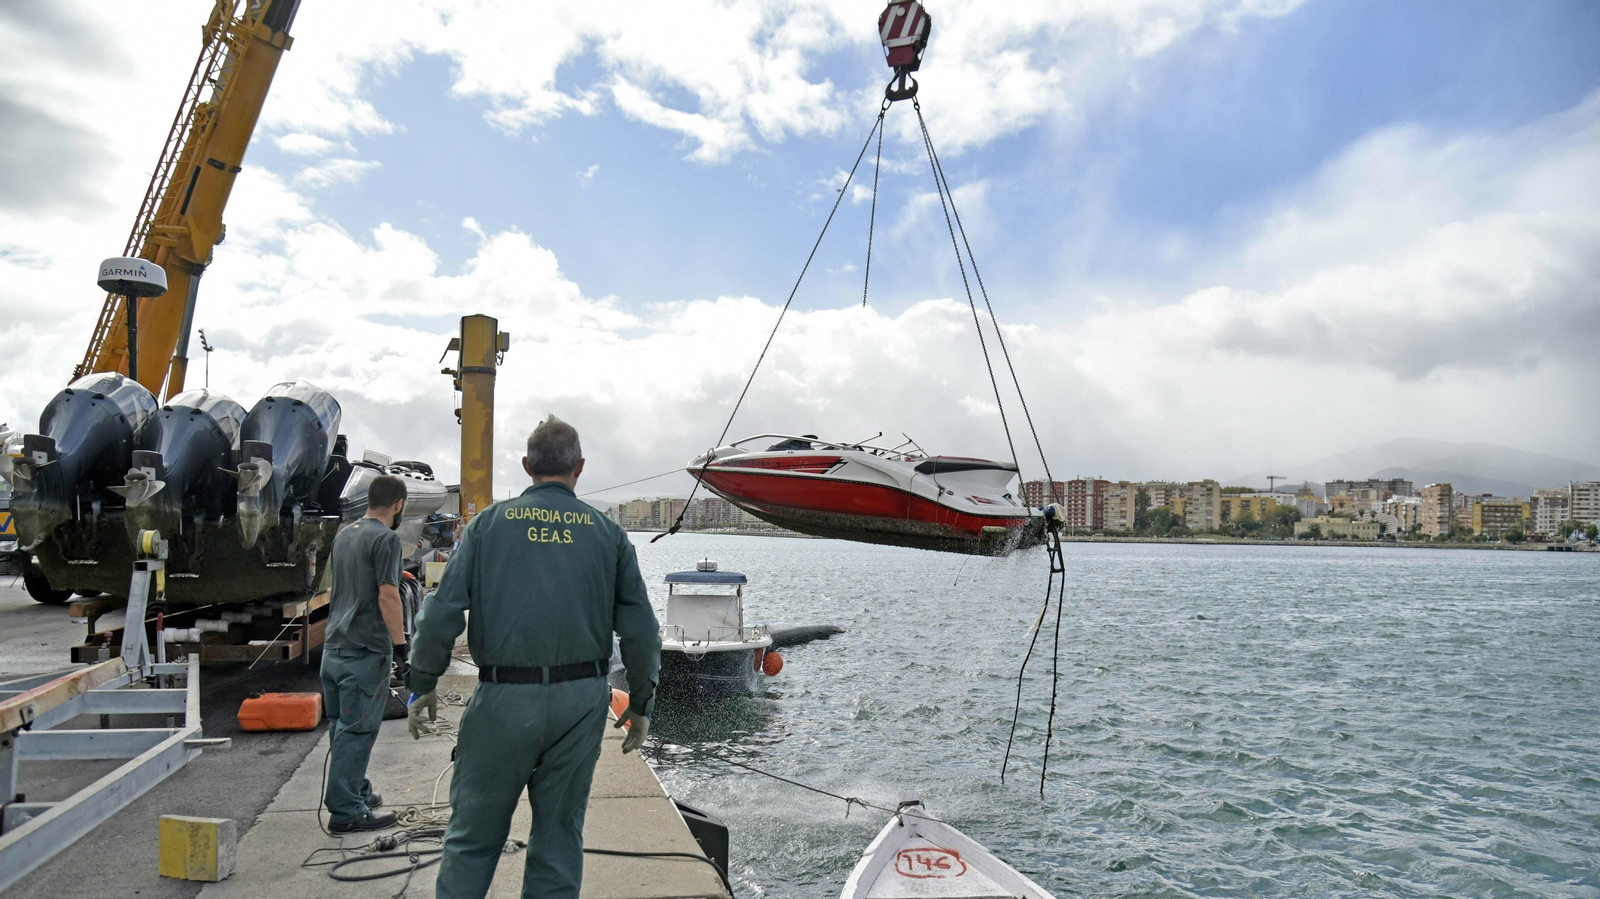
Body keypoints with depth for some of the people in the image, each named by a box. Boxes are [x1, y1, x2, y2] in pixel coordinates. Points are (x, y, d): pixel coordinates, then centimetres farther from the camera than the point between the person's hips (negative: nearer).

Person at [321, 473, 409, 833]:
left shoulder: (344, 534, 14)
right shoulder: (386, 538, -13)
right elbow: (387, 595, -19)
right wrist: (400, 642, -14)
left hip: (334, 647, 9)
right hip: (365, 650, -9)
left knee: (341, 725, 17)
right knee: (357, 729, -2)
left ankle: (358, 791, 32)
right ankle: (346, 811, 3)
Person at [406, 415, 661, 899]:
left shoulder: (490, 522, 2)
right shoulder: (608, 533, 4)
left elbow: (442, 613, -3)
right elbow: (641, 630, 2)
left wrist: (422, 686, 8)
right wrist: (641, 704, 12)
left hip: (504, 698, -1)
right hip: (582, 699, 1)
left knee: (473, 837, 12)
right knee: (559, 836, 14)